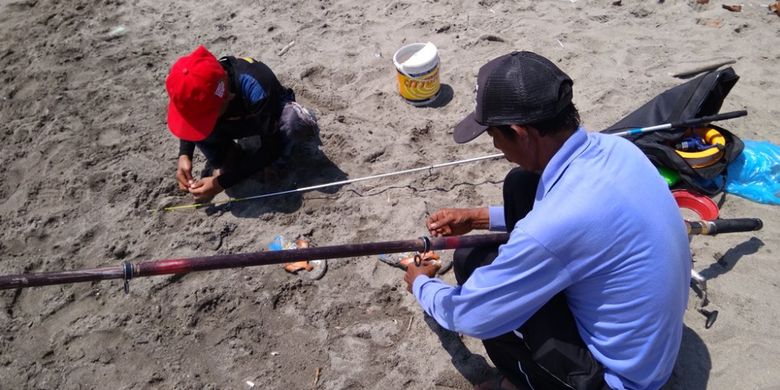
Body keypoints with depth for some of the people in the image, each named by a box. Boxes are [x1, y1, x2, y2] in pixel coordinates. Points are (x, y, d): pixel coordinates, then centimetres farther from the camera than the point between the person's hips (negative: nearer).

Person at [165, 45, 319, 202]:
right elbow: (189, 120, -3)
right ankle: (220, 164, -2)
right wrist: (184, 155, -22)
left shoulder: (256, 90, -42)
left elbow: (270, 147, -33)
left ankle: (278, 159, -8)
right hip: (238, 122, 4)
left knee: (297, 124, -38)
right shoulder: (200, 85, -27)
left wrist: (222, 182, -35)